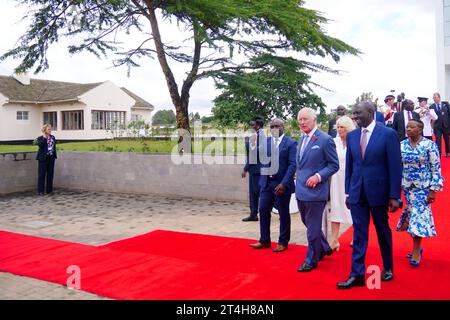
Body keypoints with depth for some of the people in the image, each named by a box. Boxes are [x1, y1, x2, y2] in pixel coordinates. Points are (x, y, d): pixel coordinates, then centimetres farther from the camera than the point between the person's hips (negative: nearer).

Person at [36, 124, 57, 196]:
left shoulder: (53, 137, 12)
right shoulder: (40, 138, -4)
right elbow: (40, 145, -22)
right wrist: (44, 137, -17)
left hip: (51, 158, 5)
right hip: (43, 158, -5)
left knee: (50, 174, 8)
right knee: (42, 174, -2)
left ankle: (49, 190, 16)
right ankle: (40, 191, 3)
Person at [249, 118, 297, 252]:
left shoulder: (290, 143, -7)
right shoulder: (265, 141, 9)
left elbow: (292, 165, -12)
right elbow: (261, 159, 13)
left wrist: (284, 183, -20)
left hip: (281, 183, -5)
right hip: (266, 182, 5)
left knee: (283, 214, 6)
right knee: (263, 210, 7)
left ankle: (283, 242, 19)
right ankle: (264, 240, 21)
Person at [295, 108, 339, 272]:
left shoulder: (325, 140, -12)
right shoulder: (302, 139, 12)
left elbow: (334, 165, -9)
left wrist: (318, 176, -20)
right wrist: (299, 181, 13)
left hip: (315, 191, -8)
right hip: (301, 190, 8)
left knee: (313, 227, 3)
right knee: (309, 224, 19)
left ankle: (311, 260, 18)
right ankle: (324, 248, 40)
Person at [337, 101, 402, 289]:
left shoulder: (388, 134, -9)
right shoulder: (352, 136, 4)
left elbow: (395, 166, -9)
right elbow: (349, 166, 9)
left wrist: (394, 196, -11)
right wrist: (348, 192, 7)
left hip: (378, 191, -3)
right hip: (357, 193, 3)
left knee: (383, 231, 14)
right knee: (359, 234, 3)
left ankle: (388, 268, 34)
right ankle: (357, 274, 9)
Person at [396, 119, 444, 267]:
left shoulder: (429, 145, -9)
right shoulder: (402, 145, 2)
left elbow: (436, 168, -8)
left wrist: (433, 190, -12)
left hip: (423, 187, -4)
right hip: (407, 187, 4)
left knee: (419, 215, -4)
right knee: (412, 215, 9)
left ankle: (416, 252, 8)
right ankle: (417, 247, 25)